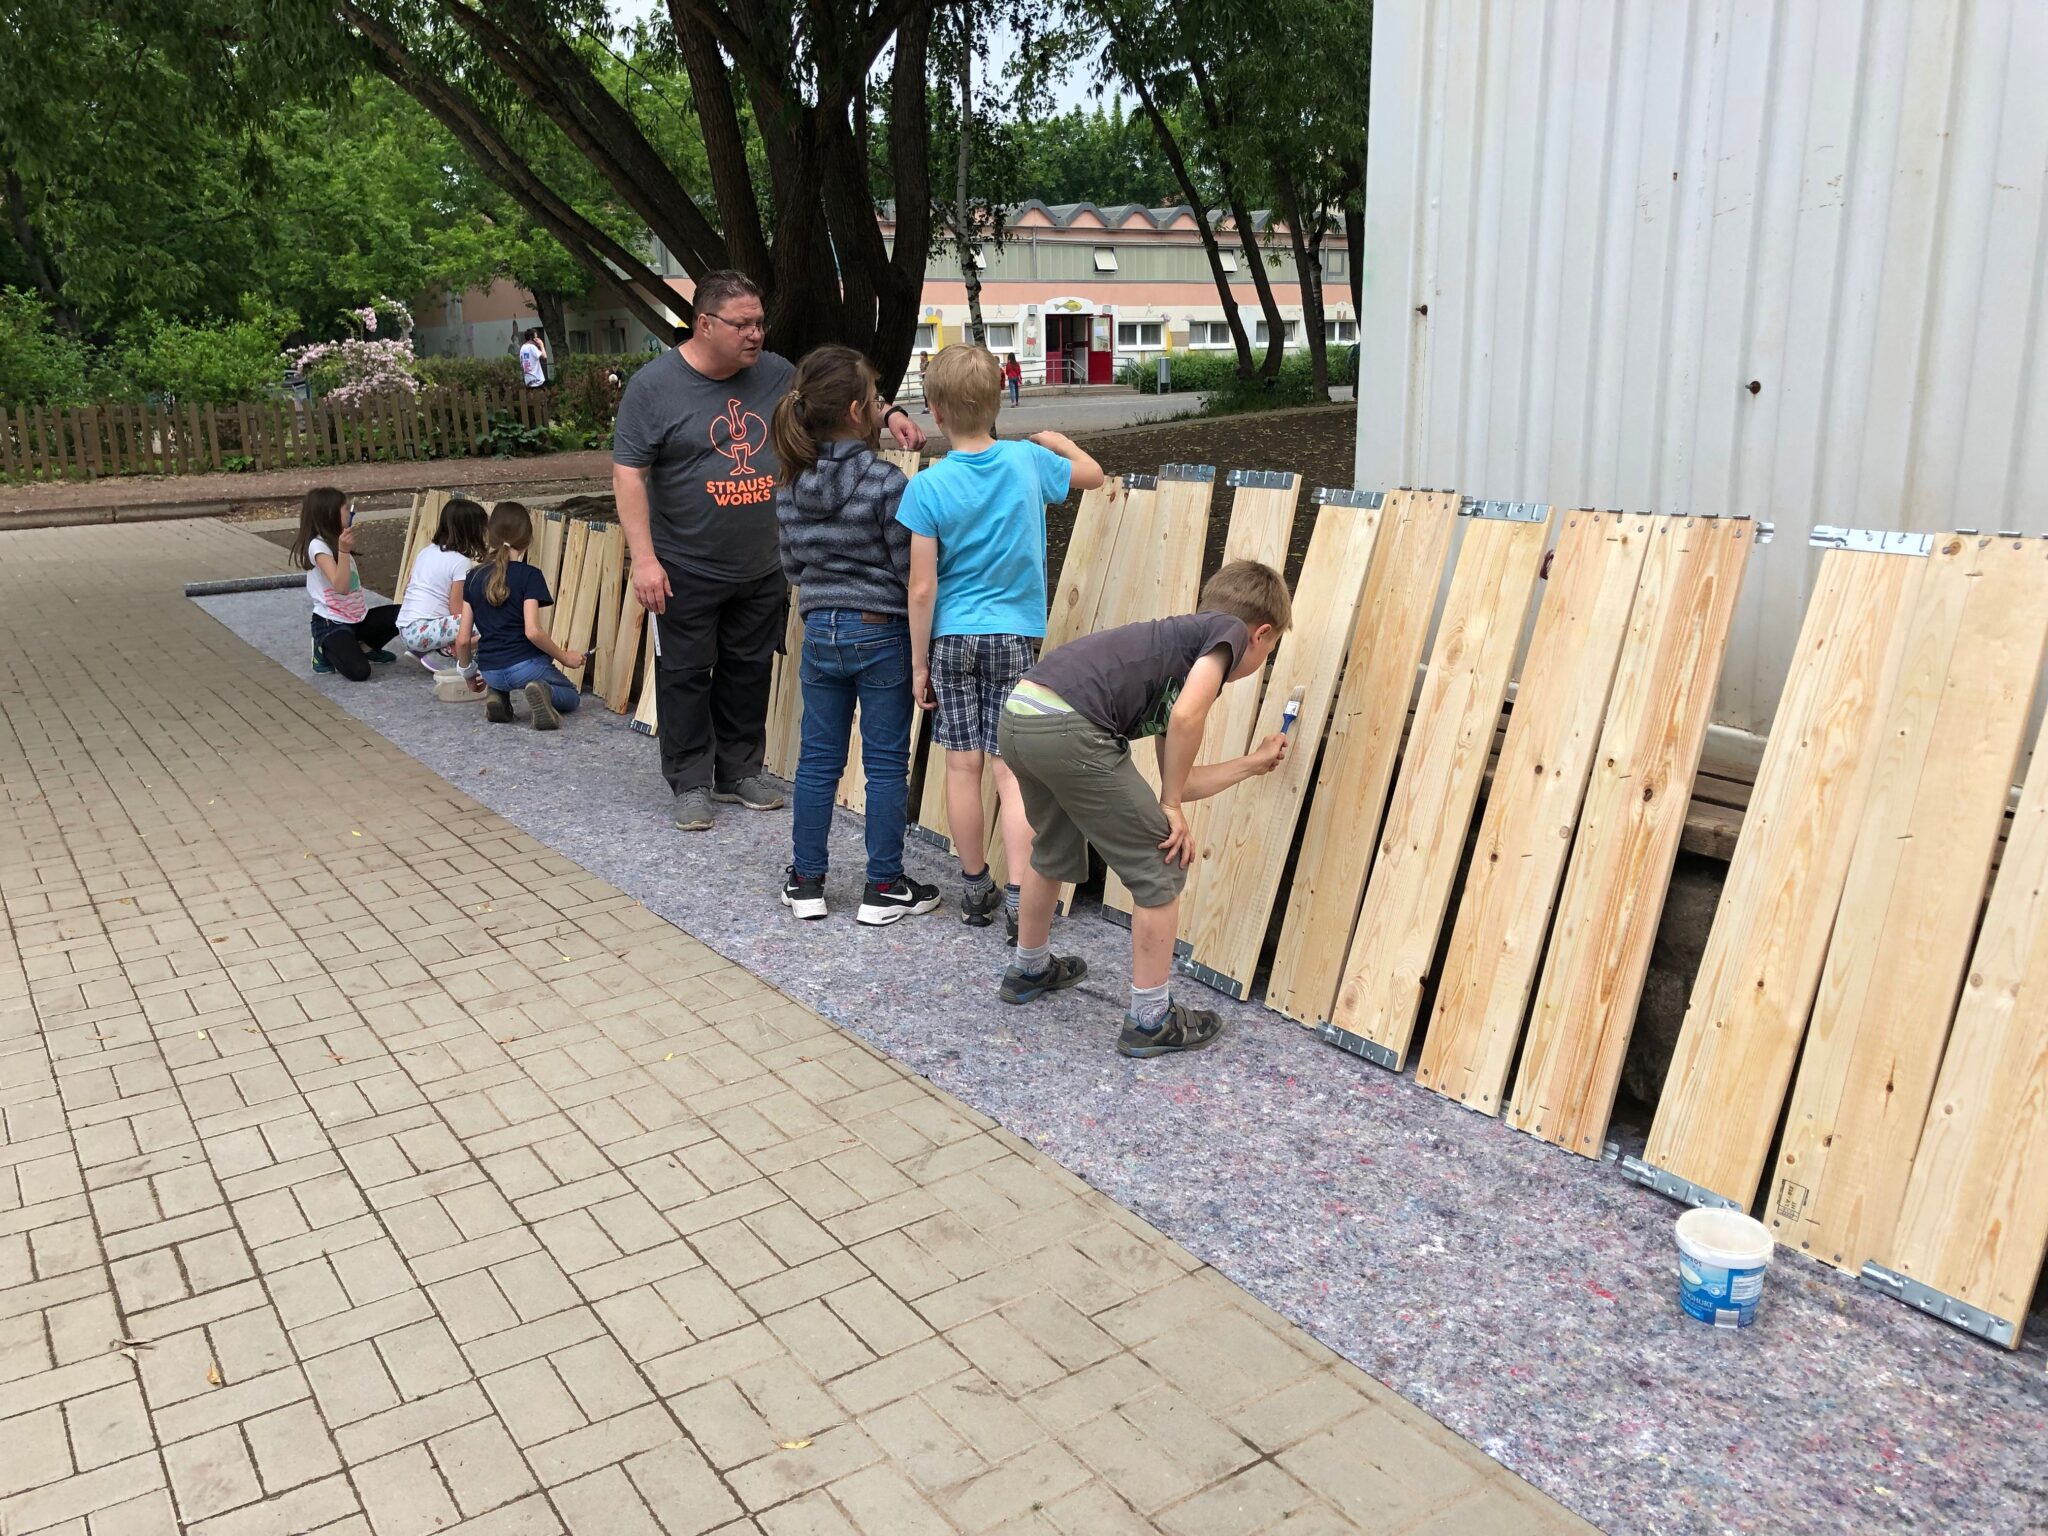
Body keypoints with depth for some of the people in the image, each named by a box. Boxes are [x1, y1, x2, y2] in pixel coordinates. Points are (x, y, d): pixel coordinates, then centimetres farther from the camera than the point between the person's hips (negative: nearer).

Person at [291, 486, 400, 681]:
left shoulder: (337, 542, 13)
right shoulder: (318, 546, -16)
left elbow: (353, 581, 4)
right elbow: (341, 587, -29)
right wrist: (344, 551, -36)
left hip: (357, 617, 9)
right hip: (331, 623, -9)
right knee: (359, 671, -27)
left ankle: (365, 647, 13)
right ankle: (326, 649, 5)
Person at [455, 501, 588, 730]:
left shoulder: (474, 578, 5)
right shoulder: (529, 576, -9)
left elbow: (463, 639, 5)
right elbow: (533, 631, -20)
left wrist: (467, 669, 24)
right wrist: (564, 657, -5)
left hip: (490, 672, 5)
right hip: (525, 664, -5)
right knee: (572, 697, 21)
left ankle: (497, 695, 8)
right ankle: (544, 692, -13)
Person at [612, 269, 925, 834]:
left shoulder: (773, 374, 3)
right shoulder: (654, 386, -10)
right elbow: (628, 474, -11)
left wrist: (889, 413, -1)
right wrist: (644, 558, -18)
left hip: (762, 571, 5)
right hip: (686, 574, -4)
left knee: (750, 672, 14)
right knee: (687, 676, 5)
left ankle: (740, 771, 29)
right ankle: (691, 783, 18)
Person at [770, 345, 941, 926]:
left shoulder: (790, 487, 2)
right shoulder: (884, 481, -16)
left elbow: (791, 565, 11)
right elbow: (911, 570, -14)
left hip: (820, 633, 5)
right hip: (881, 634, -5)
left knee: (817, 759, 13)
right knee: (886, 763, 5)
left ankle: (806, 881, 21)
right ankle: (883, 889, 13)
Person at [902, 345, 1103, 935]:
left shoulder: (928, 487, -10)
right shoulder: (1029, 460, -3)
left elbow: (923, 588, -10)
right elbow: (1093, 474, 18)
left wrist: (919, 662, 0)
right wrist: (1058, 440, 36)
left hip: (952, 639, -1)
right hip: (1016, 636, 1)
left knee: (962, 765, 9)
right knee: (1012, 767, 0)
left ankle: (976, 888, 21)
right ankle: (1019, 898, -5)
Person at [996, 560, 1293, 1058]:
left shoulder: (1184, 637, 30)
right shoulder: (1230, 629, 9)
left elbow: (1180, 780, 33)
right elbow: (1186, 716, -11)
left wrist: (1252, 762, 48)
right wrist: (1170, 806, 1)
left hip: (1018, 717, 9)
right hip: (1070, 728, -9)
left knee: (1054, 852, 34)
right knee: (1162, 869, 7)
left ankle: (1029, 969, 53)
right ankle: (1150, 1020, 17)